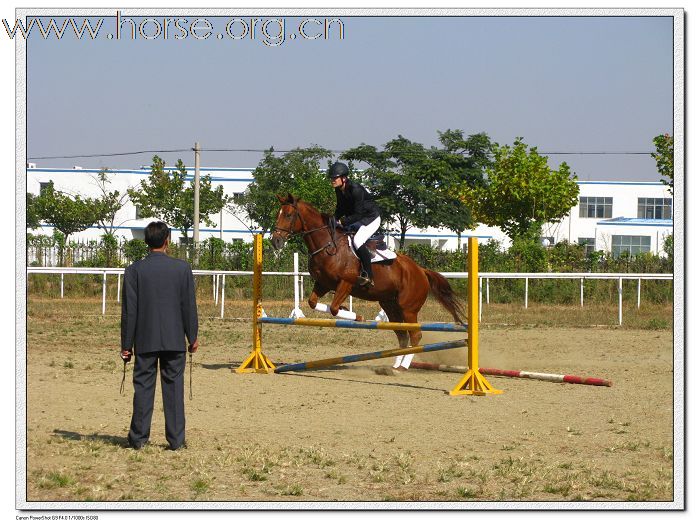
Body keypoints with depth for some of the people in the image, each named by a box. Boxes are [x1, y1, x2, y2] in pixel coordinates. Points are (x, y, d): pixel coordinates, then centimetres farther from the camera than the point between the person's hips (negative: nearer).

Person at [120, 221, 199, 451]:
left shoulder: (135, 270, -4)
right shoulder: (182, 268, -3)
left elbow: (129, 310, -3)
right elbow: (189, 306, 0)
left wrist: (126, 344, 3)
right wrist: (192, 337, 10)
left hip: (145, 341, 0)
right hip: (174, 339, 0)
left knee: (143, 388, 5)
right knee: (174, 387, 5)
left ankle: (139, 438, 7)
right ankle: (176, 439, 4)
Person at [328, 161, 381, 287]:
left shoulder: (356, 189, -29)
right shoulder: (339, 190, -3)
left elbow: (358, 214, -29)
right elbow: (340, 209, 10)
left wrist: (343, 222, -31)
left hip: (371, 219, -10)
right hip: (356, 220, 10)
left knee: (357, 241, -30)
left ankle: (368, 276, -26)